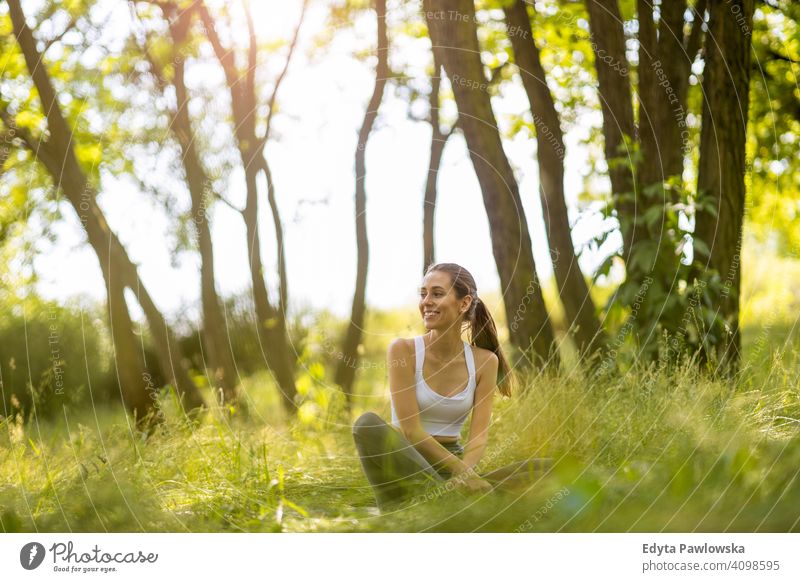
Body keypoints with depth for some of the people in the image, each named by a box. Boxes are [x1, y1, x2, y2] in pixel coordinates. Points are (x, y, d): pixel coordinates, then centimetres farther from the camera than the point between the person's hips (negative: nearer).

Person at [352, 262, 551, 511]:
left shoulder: (484, 361, 3)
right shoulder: (403, 350, -6)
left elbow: (479, 434, -6)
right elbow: (410, 429, -13)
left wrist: (464, 470, -27)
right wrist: (461, 471, -23)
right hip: (404, 467, -3)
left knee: (546, 469, -16)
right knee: (368, 423, -34)